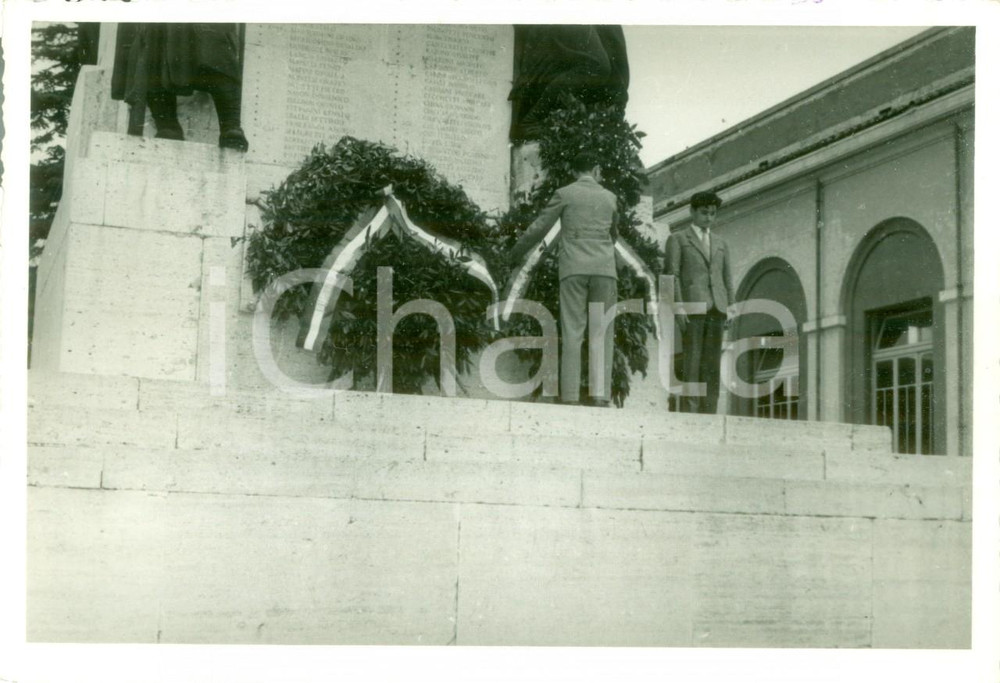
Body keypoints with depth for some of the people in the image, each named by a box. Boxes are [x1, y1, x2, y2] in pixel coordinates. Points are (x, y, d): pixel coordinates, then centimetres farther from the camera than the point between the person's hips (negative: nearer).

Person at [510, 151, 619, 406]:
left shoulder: (565, 194, 5)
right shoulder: (610, 198, 14)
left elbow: (539, 227, 4)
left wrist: (517, 251, 20)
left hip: (573, 269, -1)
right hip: (604, 268, 1)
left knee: (572, 332, -4)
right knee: (603, 333, 1)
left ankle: (570, 396, -12)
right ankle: (601, 395, -8)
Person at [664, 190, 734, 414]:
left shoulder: (721, 244, 23)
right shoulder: (677, 239, 9)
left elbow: (727, 279, 18)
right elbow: (672, 275, 0)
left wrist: (730, 310, 5)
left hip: (716, 308, 4)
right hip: (692, 305, -4)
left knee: (712, 364, -1)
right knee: (691, 360, -10)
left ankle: (708, 413, -2)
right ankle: (688, 412, -11)